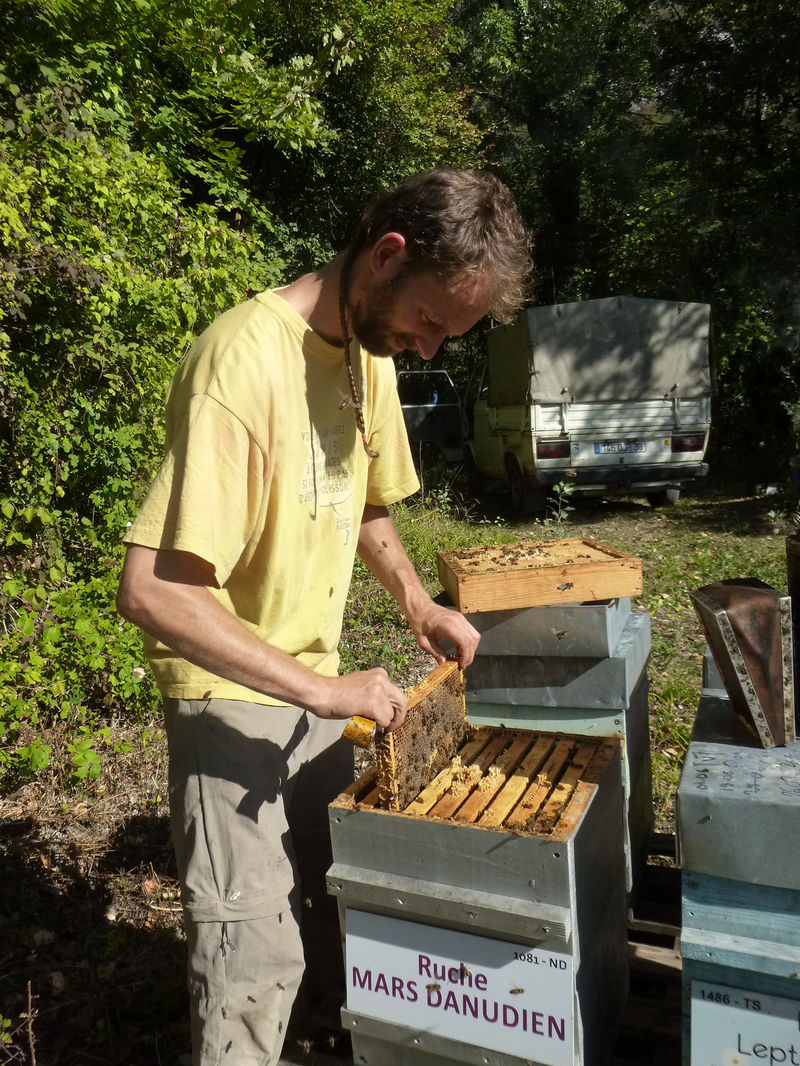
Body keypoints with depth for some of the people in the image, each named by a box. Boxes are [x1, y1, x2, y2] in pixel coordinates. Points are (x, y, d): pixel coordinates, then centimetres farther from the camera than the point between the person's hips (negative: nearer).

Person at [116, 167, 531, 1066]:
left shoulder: (369, 349, 1)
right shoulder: (246, 358, -26)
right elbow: (150, 590, -30)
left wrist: (416, 601, 1)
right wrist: (323, 689, -28)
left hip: (316, 688, 8)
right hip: (233, 698, -7)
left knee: (329, 892, 22)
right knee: (256, 955, 0)